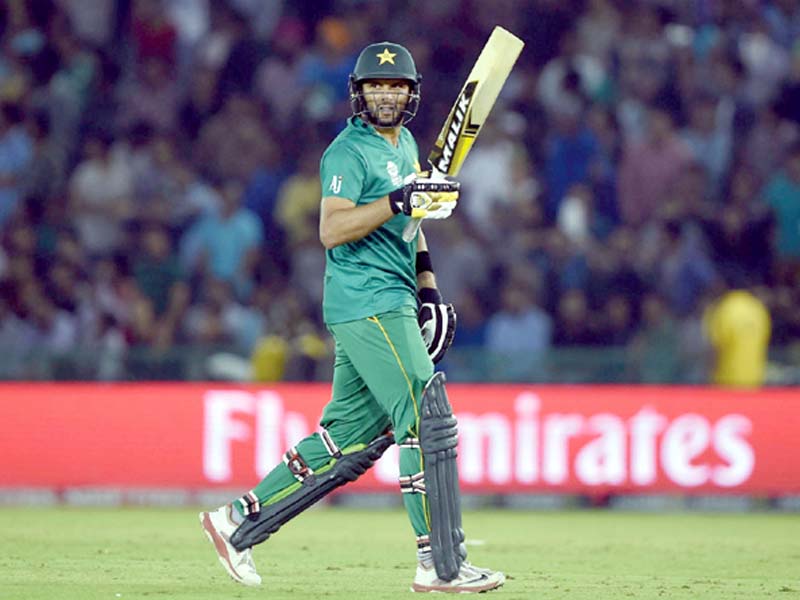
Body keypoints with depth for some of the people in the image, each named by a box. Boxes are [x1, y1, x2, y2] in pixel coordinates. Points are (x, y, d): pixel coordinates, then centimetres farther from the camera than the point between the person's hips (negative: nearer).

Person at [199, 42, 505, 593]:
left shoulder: (405, 146, 19)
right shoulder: (349, 151, -10)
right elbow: (332, 230, -20)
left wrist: (428, 289, 20)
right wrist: (397, 200, -28)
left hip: (391, 304, 10)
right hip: (369, 304, -10)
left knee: (351, 436, 9)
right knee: (429, 423, -13)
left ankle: (241, 520, 15)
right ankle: (442, 565, -12)